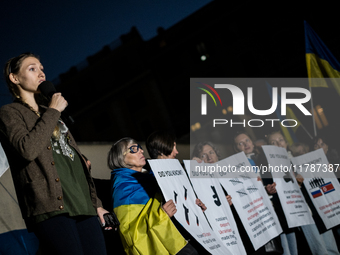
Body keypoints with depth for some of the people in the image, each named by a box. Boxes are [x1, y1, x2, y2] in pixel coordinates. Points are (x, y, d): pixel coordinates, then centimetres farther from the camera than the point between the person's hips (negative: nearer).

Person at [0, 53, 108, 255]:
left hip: (83, 204, 7)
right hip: (52, 205, -7)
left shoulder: (49, 114, 29)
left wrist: (96, 203, 20)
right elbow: (28, 149, -15)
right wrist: (53, 111, -4)